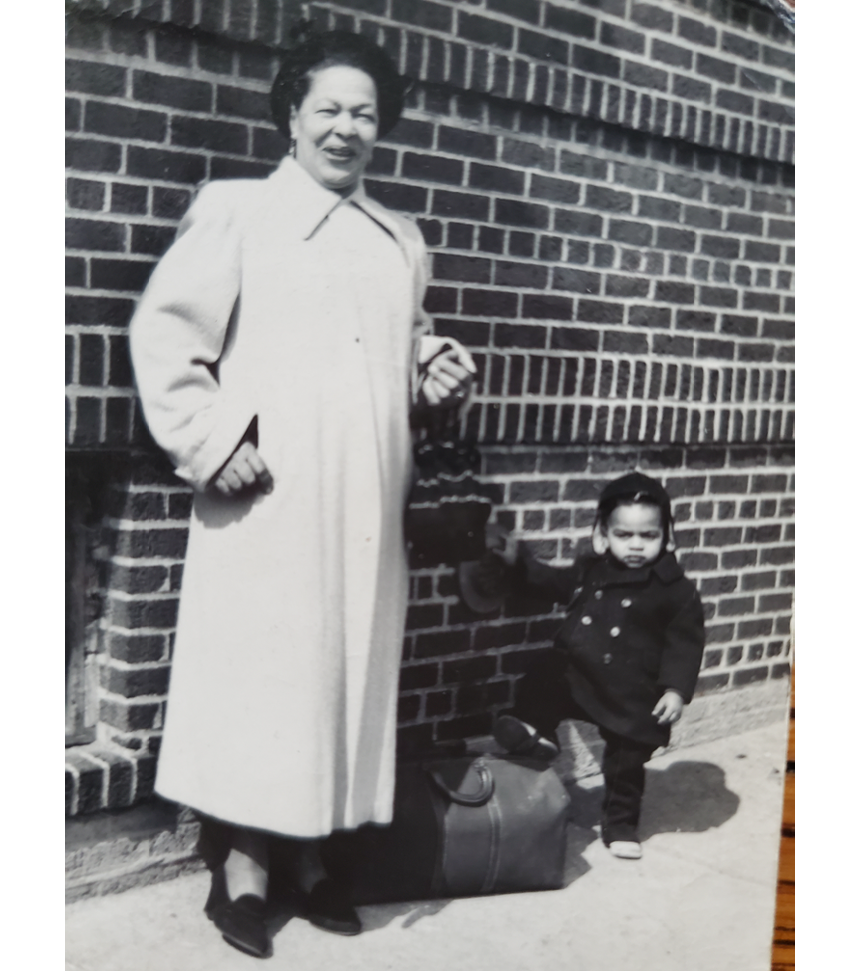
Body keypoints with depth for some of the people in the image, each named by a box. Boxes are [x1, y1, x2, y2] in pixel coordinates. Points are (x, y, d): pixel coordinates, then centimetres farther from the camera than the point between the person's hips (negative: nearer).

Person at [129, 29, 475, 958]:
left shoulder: (401, 241, 18)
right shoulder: (235, 209, 1)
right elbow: (165, 330, -4)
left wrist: (437, 374, 6)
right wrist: (212, 442, -13)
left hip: (366, 507, 5)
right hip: (267, 501, -5)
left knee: (347, 673, 9)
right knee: (258, 676, -1)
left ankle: (308, 854, 23)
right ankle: (241, 863, 13)